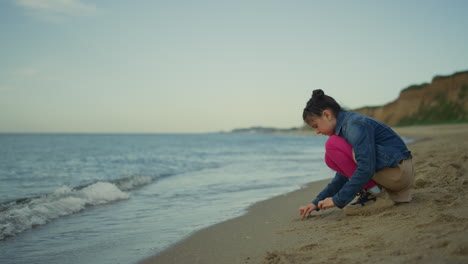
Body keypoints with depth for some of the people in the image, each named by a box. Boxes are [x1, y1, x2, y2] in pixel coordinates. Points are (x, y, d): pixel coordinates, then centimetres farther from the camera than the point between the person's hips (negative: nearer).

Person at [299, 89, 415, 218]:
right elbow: (345, 173, 16)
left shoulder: (354, 125, -17)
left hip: (398, 171, -10)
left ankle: (373, 192, -11)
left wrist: (338, 200, -21)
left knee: (332, 145, -16)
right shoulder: (346, 126, 14)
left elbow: (366, 169, -26)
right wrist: (317, 203, 13)